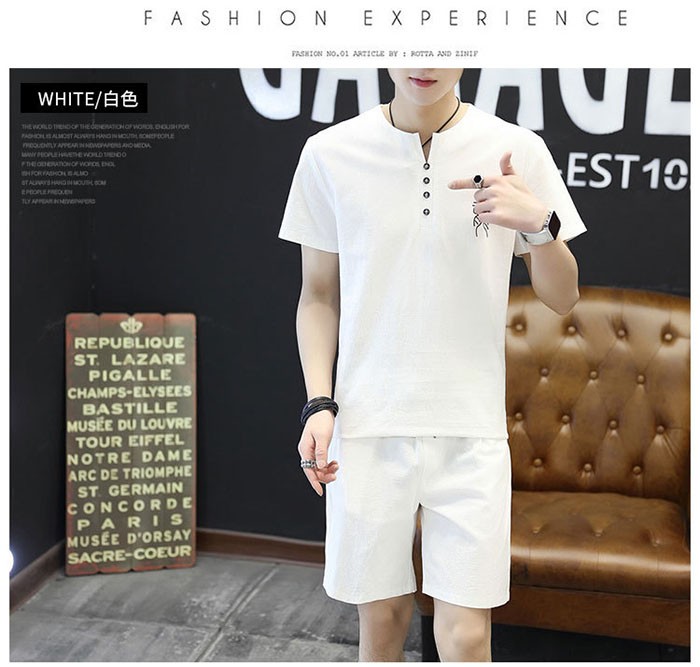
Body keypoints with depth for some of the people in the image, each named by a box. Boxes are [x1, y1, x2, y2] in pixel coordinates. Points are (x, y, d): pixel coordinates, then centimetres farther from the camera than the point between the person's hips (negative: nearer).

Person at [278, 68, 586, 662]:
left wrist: (539, 227, -16)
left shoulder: (517, 151, -2)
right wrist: (319, 404, -3)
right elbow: (319, 295, 8)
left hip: (470, 432, 0)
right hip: (366, 428, 1)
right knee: (381, 614, 13)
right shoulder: (329, 154, -1)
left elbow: (563, 298, 4)